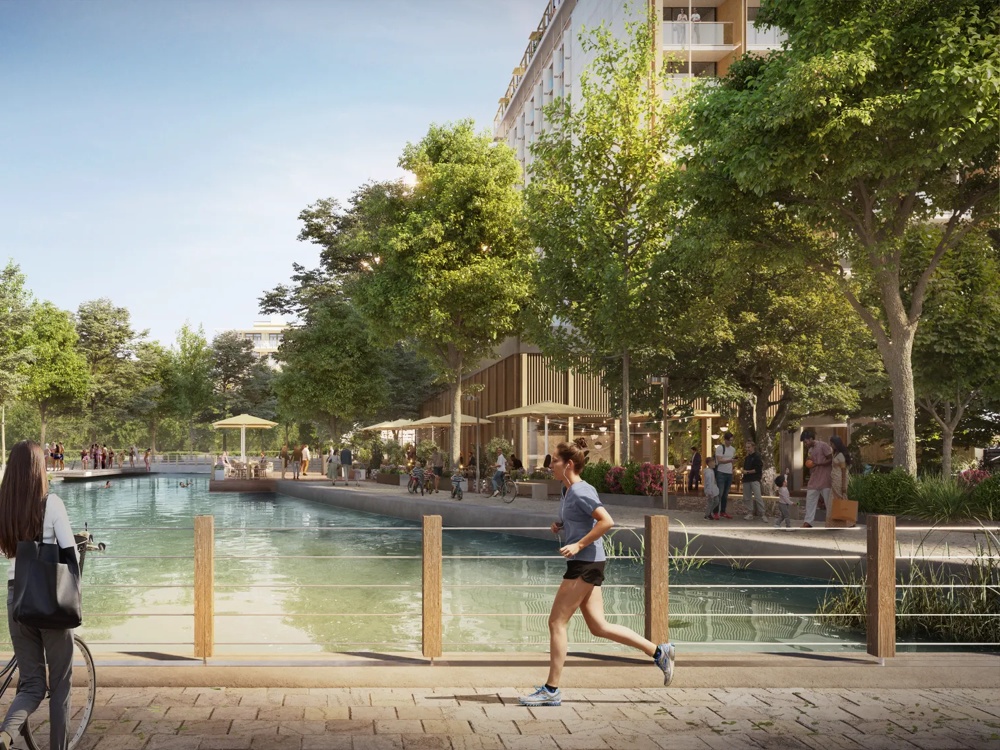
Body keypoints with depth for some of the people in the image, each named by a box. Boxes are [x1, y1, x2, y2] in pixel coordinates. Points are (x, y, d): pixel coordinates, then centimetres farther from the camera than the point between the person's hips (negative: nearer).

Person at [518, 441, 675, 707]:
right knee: (598, 626, 10)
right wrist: (560, 525, 12)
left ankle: (551, 690, 0)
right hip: (584, 565, 10)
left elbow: (607, 521, -22)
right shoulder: (567, 491, 16)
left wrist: (579, 545, -23)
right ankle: (659, 652, 15)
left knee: (556, 622, -6)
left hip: (586, 563, -10)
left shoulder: (580, 491, -14)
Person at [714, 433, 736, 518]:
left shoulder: (733, 449, 14)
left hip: (729, 473, 6)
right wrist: (730, 460, -28)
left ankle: (723, 512, 15)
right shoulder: (720, 448, -6)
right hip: (721, 473, -6)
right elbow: (719, 460, -16)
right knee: (719, 493, -7)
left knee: (726, 494, 9)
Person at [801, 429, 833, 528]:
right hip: (814, 480, 8)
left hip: (825, 479, -8)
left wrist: (817, 464, -19)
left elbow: (831, 460, -13)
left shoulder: (823, 445, -10)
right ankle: (808, 522, 3)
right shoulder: (810, 450, 14)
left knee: (829, 501, -1)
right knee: (810, 500, 2)